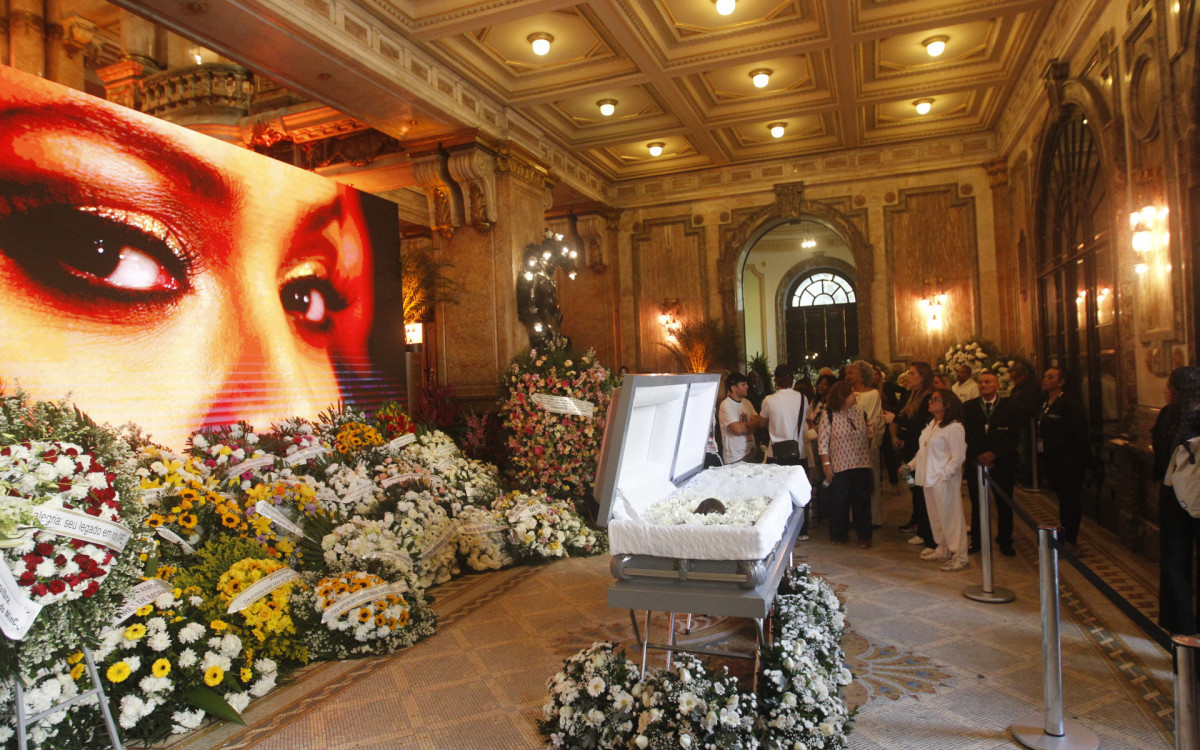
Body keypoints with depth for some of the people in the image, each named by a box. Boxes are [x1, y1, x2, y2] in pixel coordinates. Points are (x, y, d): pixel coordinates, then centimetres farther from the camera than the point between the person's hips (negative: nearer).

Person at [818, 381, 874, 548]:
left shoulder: (860, 413, 5)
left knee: (862, 501, 7)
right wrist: (826, 463, -12)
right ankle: (839, 535, 21)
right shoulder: (829, 416, -9)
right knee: (839, 501, 6)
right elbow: (823, 441, -9)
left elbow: (869, 434, 13)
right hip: (839, 465, -3)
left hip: (861, 465, 4)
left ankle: (864, 536, 19)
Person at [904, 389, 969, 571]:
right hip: (929, 478, 9)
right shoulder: (930, 425, 14)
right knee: (936, 517, 16)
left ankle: (960, 557, 4)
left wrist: (945, 475, -19)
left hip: (944, 480, -9)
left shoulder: (954, 427, -13)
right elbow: (923, 450, 20)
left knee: (950, 517, -4)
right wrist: (911, 465, 12)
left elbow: (959, 456, -17)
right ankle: (943, 551, 29)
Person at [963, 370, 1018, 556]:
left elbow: (1014, 435, -4)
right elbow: (966, 434, 1)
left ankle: (1005, 542, 18)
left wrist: (994, 453, -13)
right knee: (977, 503, 5)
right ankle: (976, 541, 15)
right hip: (976, 462, 1)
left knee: (1004, 504, 5)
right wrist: (978, 456, -11)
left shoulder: (1009, 406, 3)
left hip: (1002, 462, -1)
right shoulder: (968, 407, 6)